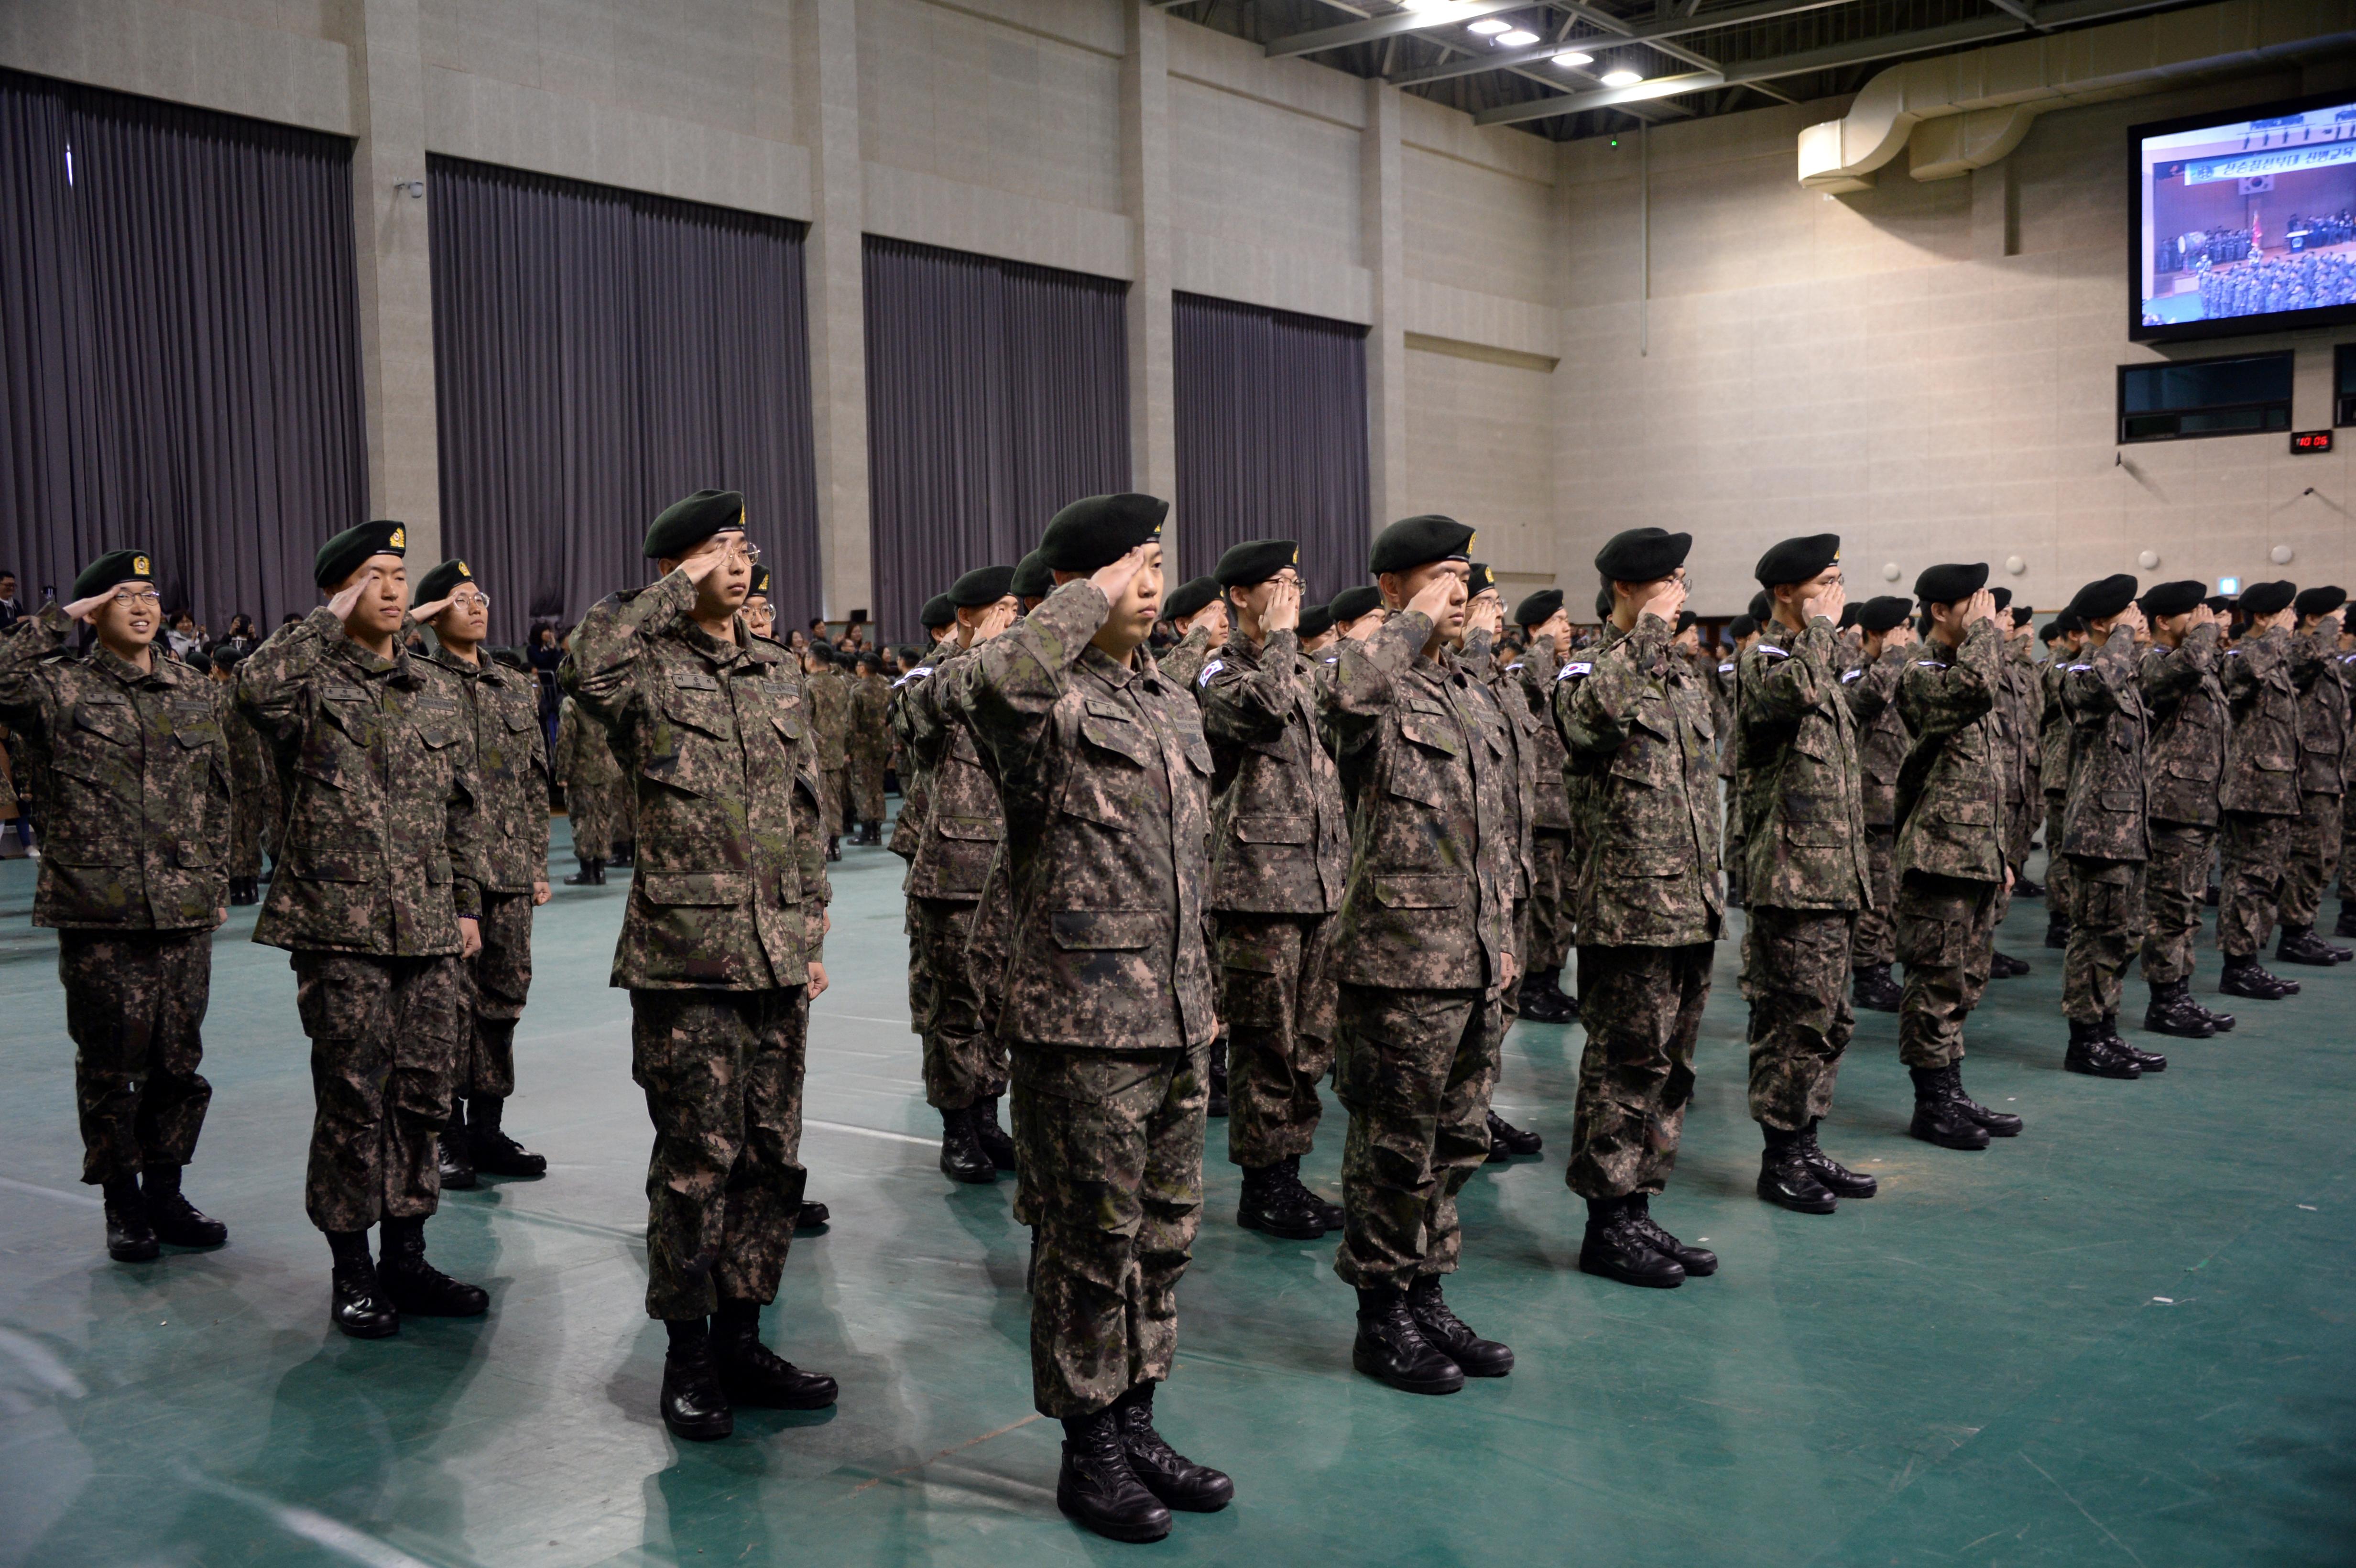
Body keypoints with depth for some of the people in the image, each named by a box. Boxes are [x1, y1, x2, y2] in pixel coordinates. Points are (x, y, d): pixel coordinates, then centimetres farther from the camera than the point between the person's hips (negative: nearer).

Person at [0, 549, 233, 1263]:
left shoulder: (196, 694, 12)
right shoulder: (62, 686, 0)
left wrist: (217, 883, 12)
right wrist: (58, 621, -14)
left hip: (185, 911, 4)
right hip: (99, 915, -4)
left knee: (179, 1061, 9)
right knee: (111, 1064, 4)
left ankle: (165, 1194, 23)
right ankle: (123, 1206, 17)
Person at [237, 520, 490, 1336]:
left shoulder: (441, 691, 13)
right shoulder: (311, 684, -3)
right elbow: (258, 687, -29)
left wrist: (468, 902, 13)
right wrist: (332, 617, -17)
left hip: (432, 931, 5)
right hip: (342, 929, -5)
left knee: (424, 1095, 9)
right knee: (353, 1101, 1)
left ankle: (406, 1258, 22)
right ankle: (352, 1273, 14)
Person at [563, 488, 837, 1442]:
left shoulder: (780, 674, 14)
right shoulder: (652, 669, -4)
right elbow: (588, 665, -30)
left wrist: (812, 933, 15)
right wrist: (679, 590, -19)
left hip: (778, 958, 6)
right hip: (688, 955, -6)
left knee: (771, 1155, 11)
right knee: (696, 1158, 0)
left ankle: (740, 1339, 24)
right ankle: (688, 1358, 15)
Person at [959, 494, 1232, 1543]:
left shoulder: (1175, 705, 14)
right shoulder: (1050, 699, -11)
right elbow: (992, 680, -38)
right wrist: (1091, 599, -24)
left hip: (1174, 1023, 8)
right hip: (1082, 1024, -8)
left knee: (1165, 1235, 16)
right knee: (1092, 1242, 4)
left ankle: (1136, 1425, 32)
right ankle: (1089, 1454, 19)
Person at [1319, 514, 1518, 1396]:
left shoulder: (1476, 702, 16)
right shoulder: (1378, 694, -10)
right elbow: (1348, 689, -38)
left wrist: (1506, 934, 18)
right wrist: (1417, 622, -23)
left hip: (1477, 964, 8)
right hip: (1400, 961, -8)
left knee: (1457, 1142, 15)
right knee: (1395, 1149, 2)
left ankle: (1426, 1298, 29)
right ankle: (1382, 1317, 16)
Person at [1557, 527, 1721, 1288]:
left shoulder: (1685, 678, 17)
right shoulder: (1590, 675, -7)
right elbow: (1591, 712, -34)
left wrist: (1709, 892, 20)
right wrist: (1645, 633, -25)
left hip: (1690, 910, 8)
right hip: (1628, 909, -8)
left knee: (1670, 1066, 13)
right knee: (1624, 1066, -2)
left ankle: (1638, 1211, 23)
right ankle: (1605, 1227, 8)